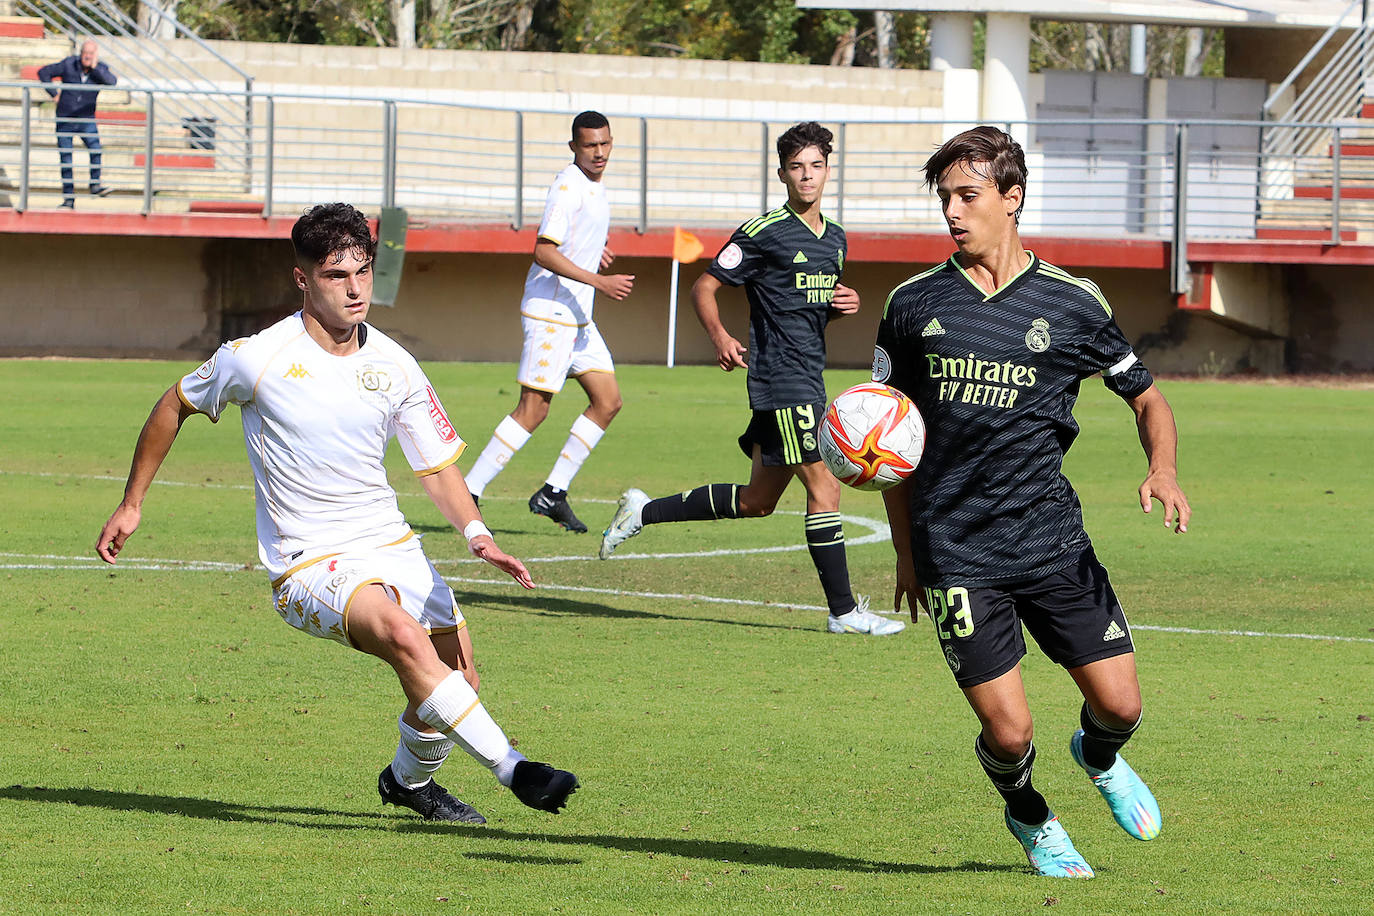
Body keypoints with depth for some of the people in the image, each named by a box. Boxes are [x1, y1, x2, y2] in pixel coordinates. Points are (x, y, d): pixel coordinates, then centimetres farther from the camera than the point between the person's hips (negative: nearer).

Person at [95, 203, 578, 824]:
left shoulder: (393, 366, 1)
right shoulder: (258, 359, -11)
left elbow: (438, 467, 8)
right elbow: (174, 407, 7)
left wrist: (477, 535, -11)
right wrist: (131, 505, 13)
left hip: (391, 546, 6)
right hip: (308, 565, -6)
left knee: (457, 676, 0)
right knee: (404, 634, -31)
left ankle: (409, 778, 33)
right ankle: (510, 768, -30)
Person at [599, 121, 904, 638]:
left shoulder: (834, 238, 15)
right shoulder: (764, 233, -8)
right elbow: (704, 287, -5)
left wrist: (844, 305, 5)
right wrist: (719, 336, -21)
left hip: (810, 378, 9)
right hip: (779, 377, -9)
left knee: (756, 501, 13)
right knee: (823, 485, -11)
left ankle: (644, 512, 25)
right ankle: (843, 611, -6)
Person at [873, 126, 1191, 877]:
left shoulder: (1071, 303, 2)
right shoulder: (913, 305, 4)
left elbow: (1146, 397, 12)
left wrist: (1163, 471, -9)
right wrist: (906, 551, 11)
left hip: (1053, 542, 1)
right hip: (955, 554, -1)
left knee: (1118, 706, -3)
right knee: (1007, 732, -7)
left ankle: (1098, 758, 35)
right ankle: (1031, 820, 28)